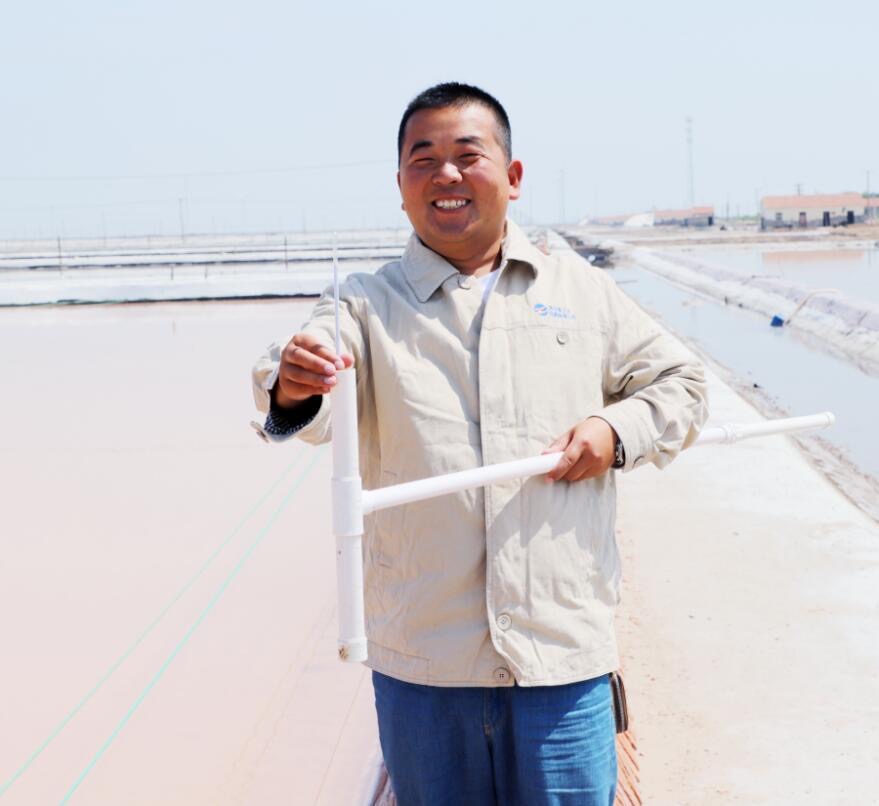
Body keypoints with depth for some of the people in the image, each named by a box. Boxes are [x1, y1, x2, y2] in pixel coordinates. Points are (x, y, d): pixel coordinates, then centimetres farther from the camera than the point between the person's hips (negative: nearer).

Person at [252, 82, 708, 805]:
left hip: (562, 649, 1)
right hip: (420, 659, -1)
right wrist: (294, 390, -39)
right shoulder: (369, 306, 3)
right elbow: (312, 409, -15)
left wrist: (617, 432, -2)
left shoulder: (583, 290, 10)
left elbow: (679, 382, 18)